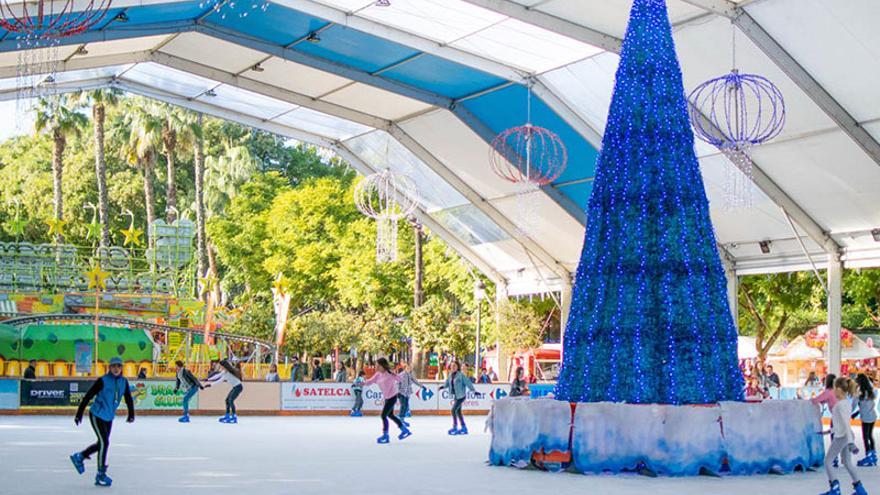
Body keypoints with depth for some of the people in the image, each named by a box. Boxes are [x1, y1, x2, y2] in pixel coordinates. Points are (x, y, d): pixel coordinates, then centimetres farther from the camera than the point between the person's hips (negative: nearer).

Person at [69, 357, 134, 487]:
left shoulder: (124, 382, 0)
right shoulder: (102, 381, -16)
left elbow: (128, 399, 8)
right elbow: (88, 397, -13)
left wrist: (131, 415, 2)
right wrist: (79, 414, -11)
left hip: (109, 418, 7)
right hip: (97, 415, -7)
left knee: (102, 443, 15)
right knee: (104, 442, -11)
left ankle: (79, 457, 38)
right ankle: (100, 474, -1)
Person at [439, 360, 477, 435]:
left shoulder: (461, 375, -16)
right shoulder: (451, 375, 5)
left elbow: (467, 383, -17)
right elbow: (447, 383, 16)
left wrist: (473, 391, -18)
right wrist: (443, 386, 3)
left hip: (461, 396, -8)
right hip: (455, 396, 8)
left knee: (454, 410, -14)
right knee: (458, 411, 15)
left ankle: (455, 428, -6)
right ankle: (464, 428, 28)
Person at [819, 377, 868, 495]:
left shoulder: (840, 405, -20)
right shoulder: (846, 403, 8)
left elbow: (846, 424, -24)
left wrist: (850, 442, -27)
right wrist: (830, 430, 29)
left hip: (841, 437, -9)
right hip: (846, 436, 9)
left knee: (828, 461, 2)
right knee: (847, 463, 17)